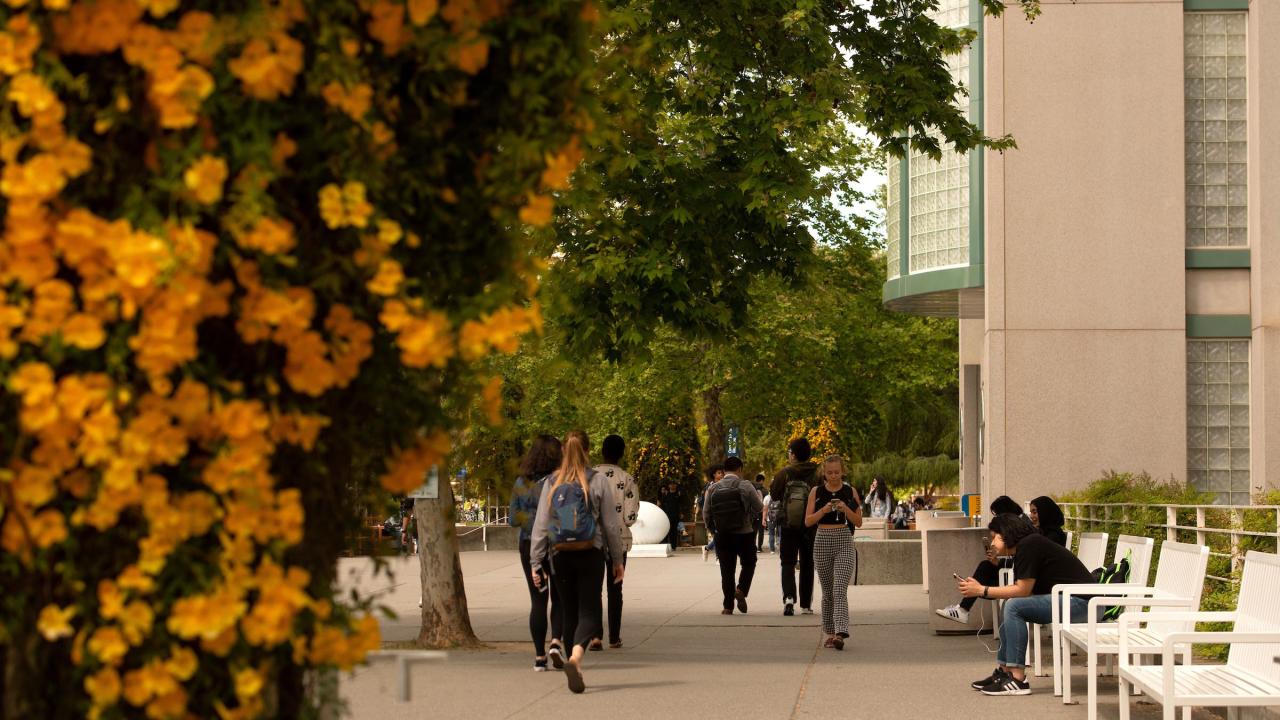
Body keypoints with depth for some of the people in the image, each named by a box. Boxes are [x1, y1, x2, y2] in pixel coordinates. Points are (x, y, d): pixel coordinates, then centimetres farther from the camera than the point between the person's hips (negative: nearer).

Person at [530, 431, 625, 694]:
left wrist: (536, 563, 5)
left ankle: (575, 670, 17)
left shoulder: (552, 484, 2)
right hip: (590, 554, -2)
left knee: (570, 612, 14)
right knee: (589, 612, -2)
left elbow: (541, 526, 1)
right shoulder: (597, 482, -4)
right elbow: (611, 524, -2)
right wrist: (617, 559, 7)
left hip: (560, 555, 2)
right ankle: (575, 657, -28)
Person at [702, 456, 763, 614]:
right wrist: (758, 497, 18)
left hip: (722, 536, 2)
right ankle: (741, 590, -6)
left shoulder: (713, 488, 0)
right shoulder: (745, 486, -9)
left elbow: (706, 514, 4)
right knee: (748, 563, 18)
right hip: (744, 534, -2)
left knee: (726, 571, 9)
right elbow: (759, 509, -3)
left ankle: (728, 606, 5)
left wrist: (713, 529, 20)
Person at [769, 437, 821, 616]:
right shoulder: (816, 475, -7)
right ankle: (806, 604, 14)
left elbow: (774, 494, 2)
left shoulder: (784, 474, -8)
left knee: (788, 563, 4)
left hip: (788, 525, -1)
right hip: (810, 526, 1)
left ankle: (789, 597, -19)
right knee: (807, 564, 12)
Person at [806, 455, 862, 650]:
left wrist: (846, 509, -13)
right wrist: (824, 510, -15)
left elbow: (859, 522, 5)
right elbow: (808, 521, 1)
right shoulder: (816, 492, 5)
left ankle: (840, 632, -26)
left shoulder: (849, 492, 3)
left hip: (844, 542, -2)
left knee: (840, 589, -16)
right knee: (827, 591, 9)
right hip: (822, 542, 2)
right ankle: (829, 632, 19)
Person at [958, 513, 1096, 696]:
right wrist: (981, 589, 5)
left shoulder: (1028, 545, -13)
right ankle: (1004, 672, 18)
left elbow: (1023, 590, -16)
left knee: (1015, 606, -19)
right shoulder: (1024, 548, 16)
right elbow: (1020, 589, 10)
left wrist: (982, 590, -10)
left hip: (1080, 602, -11)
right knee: (1010, 607, 18)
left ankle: (1018, 680, -18)